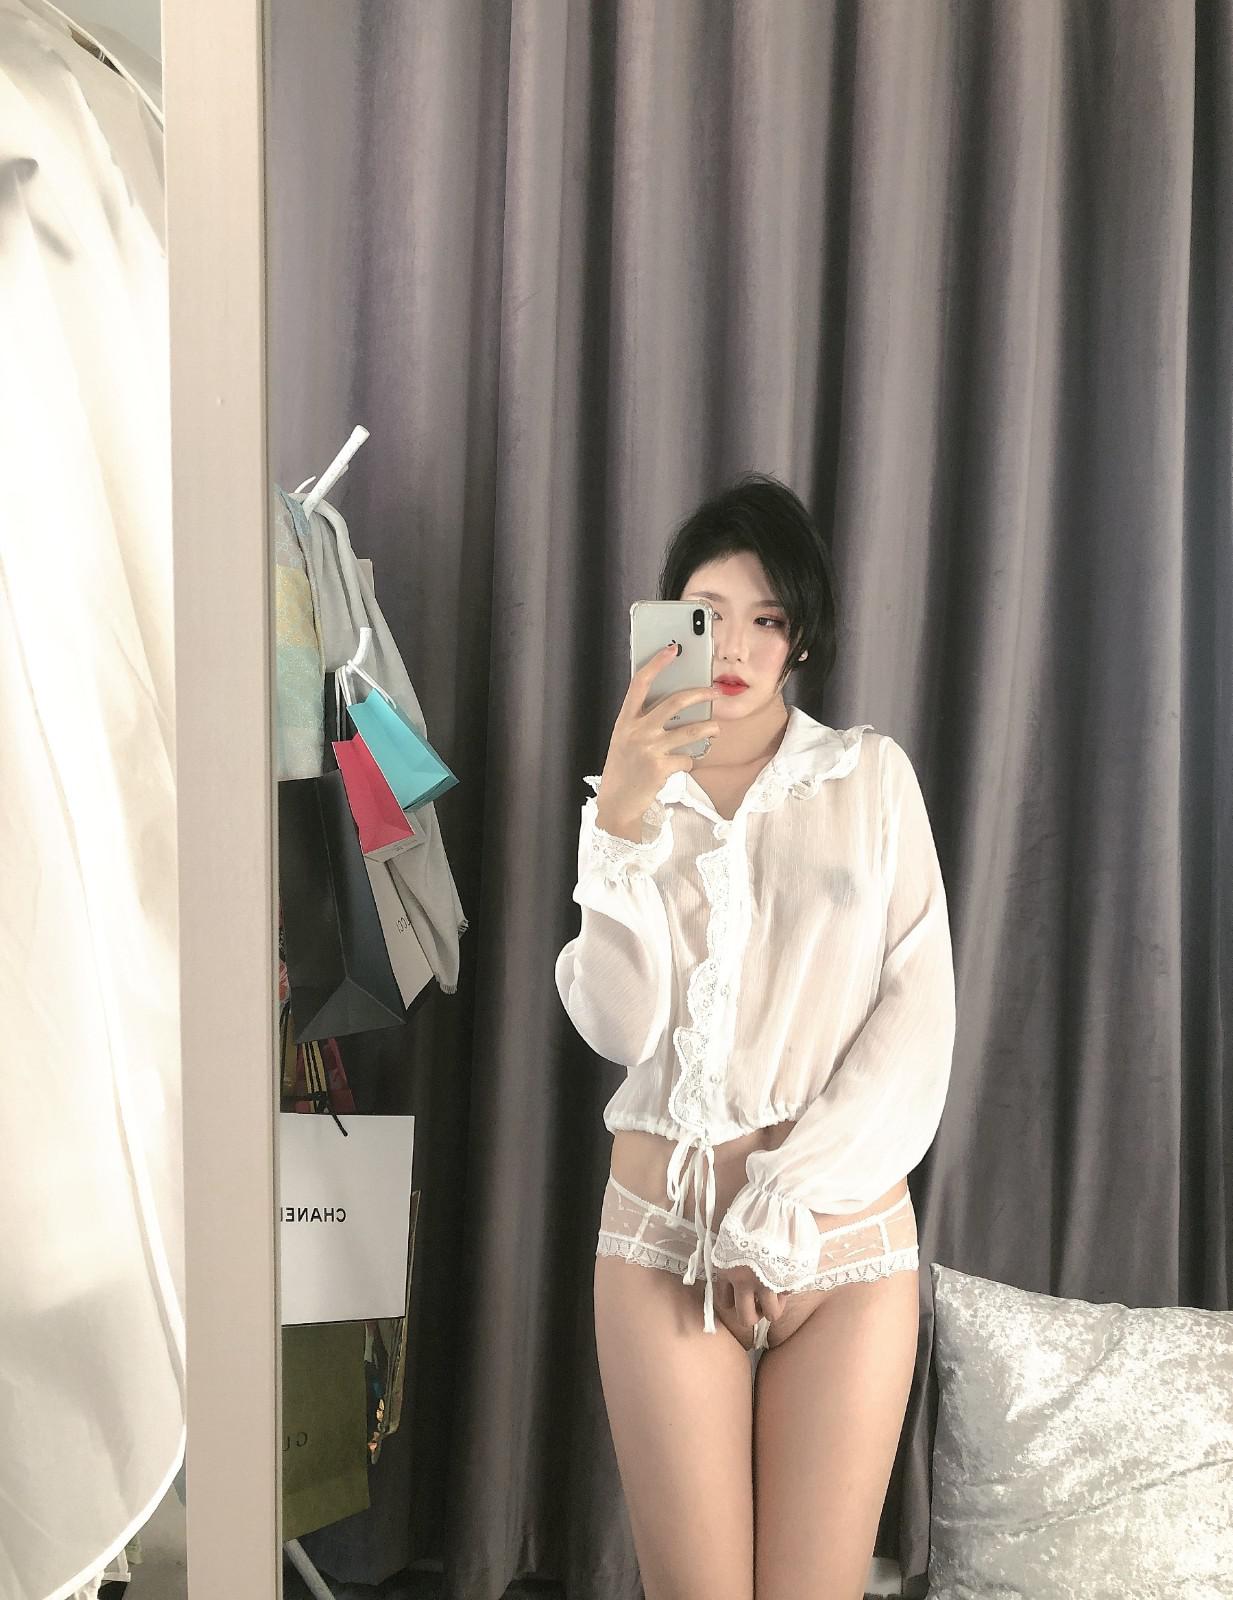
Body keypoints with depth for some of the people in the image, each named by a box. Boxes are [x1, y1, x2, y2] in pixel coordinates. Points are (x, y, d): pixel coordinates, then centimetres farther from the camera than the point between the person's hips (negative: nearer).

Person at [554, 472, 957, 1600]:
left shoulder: (872, 776, 3)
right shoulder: (632, 793, 6)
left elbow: (917, 1018, -4)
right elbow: (621, 1028, -7)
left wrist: (782, 1212, -9)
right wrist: (624, 824, -18)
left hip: (849, 1238, 0)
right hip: (666, 1234, 1)